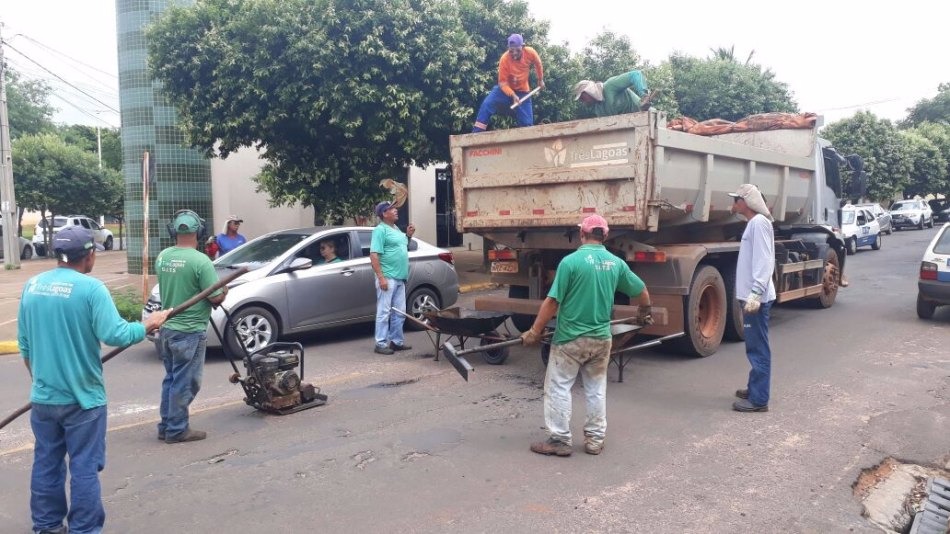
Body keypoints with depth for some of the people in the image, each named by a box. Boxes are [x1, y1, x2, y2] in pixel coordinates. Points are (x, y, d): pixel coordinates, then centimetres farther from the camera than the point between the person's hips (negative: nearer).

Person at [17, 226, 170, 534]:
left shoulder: (31, 286, 5)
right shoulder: (91, 287, -16)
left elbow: (24, 344, 12)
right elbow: (114, 335, -24)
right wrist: (147, 326, -7)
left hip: (43, 396, 6)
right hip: (81, 397, -6)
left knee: (46, 465, 17)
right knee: (84, 468, 4)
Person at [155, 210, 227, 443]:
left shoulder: (162, 257, 2)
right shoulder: (200, 261, -19)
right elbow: (216, 298, -16)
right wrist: (225, 290, 5)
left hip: (166, 328, 7)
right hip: (189, 331, -7)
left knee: (171, 379, 19)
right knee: (184, 383, 3)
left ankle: (166, 426, 27)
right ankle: (177, 430, 12)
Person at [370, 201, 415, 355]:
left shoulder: (396, 229, 15)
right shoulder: (380, 230, -11)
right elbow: (374, 255, -18)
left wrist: (408, 236, 10)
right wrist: (381, 277, -23)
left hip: (400, 278, 9)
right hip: (388, 278, -9)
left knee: (399, 313, 12)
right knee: (384, 312, -4)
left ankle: (397, 341, 21)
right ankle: (381, 344, 1)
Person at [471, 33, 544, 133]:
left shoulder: (530, 53, -20)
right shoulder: (504, 59, -27)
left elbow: (538, 64, 4)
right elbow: (502, 83, -24)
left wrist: (540, 80, 17)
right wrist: (513, 95, -39)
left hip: (522, 91, 2)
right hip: (506, 88, -2)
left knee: (527, 123, -4)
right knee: (487, 104, -26)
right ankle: (476, 134, -23)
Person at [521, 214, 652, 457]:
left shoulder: (571, 261, -14)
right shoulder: (616, 263, 1)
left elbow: (552, 302, -16)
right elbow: (642, 292, 13)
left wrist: (534, 332, -7)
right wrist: (644, 314, 33)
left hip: (570, 338, -5)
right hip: (601, 338, 5)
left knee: (558, 388, 6)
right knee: (596, 389, 16)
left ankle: (559, 440, 10)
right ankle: (595, 440, 23)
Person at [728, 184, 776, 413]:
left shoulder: (759, 222, -14)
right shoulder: (752, 223, 17)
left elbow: (765, 261, -22)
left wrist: (755, 293, -28)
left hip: (757, 298, -10)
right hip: (751, 296, 10)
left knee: (758, 348, -6)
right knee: (754, 347, 18)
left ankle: (758, 399, -2)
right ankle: (755, 389, 29)